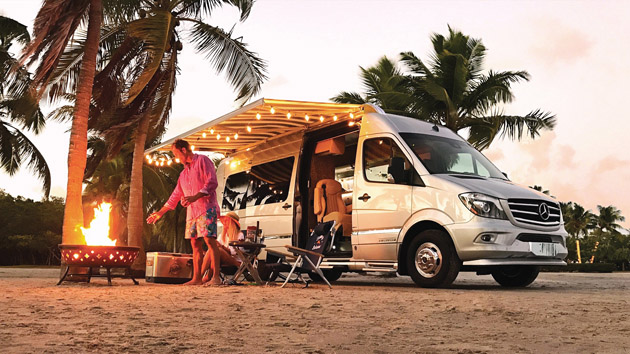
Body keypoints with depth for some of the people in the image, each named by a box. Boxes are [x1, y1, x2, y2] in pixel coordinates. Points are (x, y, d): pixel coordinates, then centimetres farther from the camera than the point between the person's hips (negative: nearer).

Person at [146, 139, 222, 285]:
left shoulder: (203, 161, 0)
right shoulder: (184, 172, 24)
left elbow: (212, 182, -12)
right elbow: (176, 195, 28)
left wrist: (195, 197, -22)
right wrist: (160, 212, 27)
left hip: (207, 208, -8)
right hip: (192, 212, 8)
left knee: (210, 240, -14)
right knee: (195, 244, 4)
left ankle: (216, 277, -16)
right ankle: (197, 278, 6)